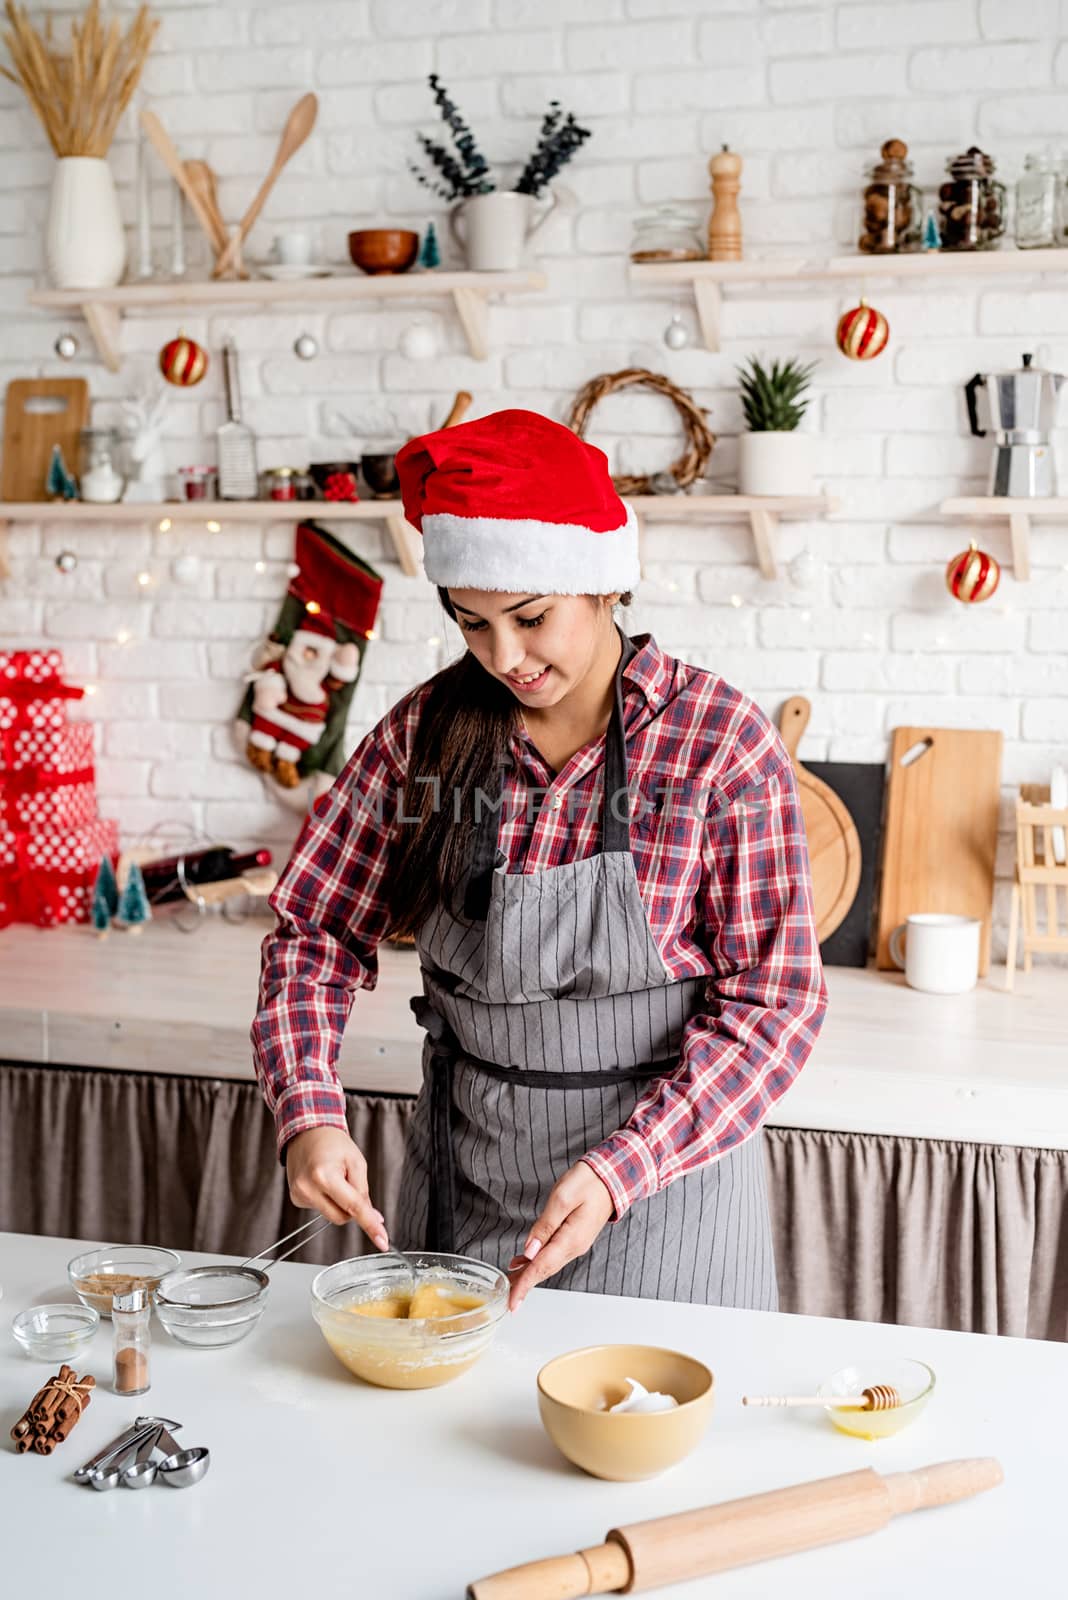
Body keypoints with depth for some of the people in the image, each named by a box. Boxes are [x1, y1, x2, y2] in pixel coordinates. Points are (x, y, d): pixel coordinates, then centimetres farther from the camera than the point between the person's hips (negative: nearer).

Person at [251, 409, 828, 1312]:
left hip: (663, 1182, -3)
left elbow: (772, 1002, -15)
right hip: (463, 1181, 3)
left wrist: (618, 1171, -24)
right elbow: (317, 931, 0)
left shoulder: (721, 745, -15)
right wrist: (308, 1112, -15)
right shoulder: (428, 730, -5)